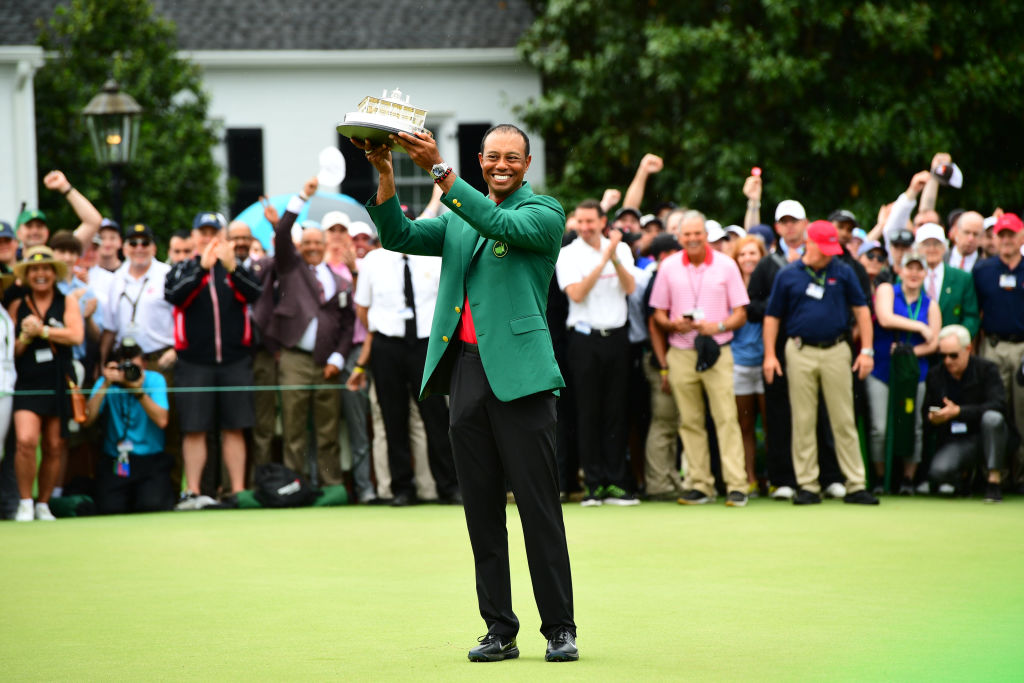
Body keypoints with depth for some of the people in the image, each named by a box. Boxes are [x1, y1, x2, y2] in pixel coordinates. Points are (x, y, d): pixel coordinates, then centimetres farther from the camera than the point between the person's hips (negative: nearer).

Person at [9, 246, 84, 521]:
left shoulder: (68, 301, 8)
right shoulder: (17, 307, 10)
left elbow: (76, 335, -7)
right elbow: (10, 350, 10)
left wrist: (41, 330, -8)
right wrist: (25, 337, -9)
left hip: (59, 385, 0)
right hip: (27, 385, 0)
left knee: (54, 448, 4)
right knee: (26, 440, -18)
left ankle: (43, 504, 18)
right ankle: (25, 503, -4)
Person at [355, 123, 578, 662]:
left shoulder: (544, 213, 2)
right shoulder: (459, 219, 20)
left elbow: (500, 224, -16)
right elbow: (398, 236, 9)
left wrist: (440, 170, -22)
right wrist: (386, 173, -5)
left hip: (518, 373, -5)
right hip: (464, 371, 6)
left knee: (539, 507, -5)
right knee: (482, 509, 5)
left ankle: (559, 628, 0)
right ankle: (499, 630, 9)